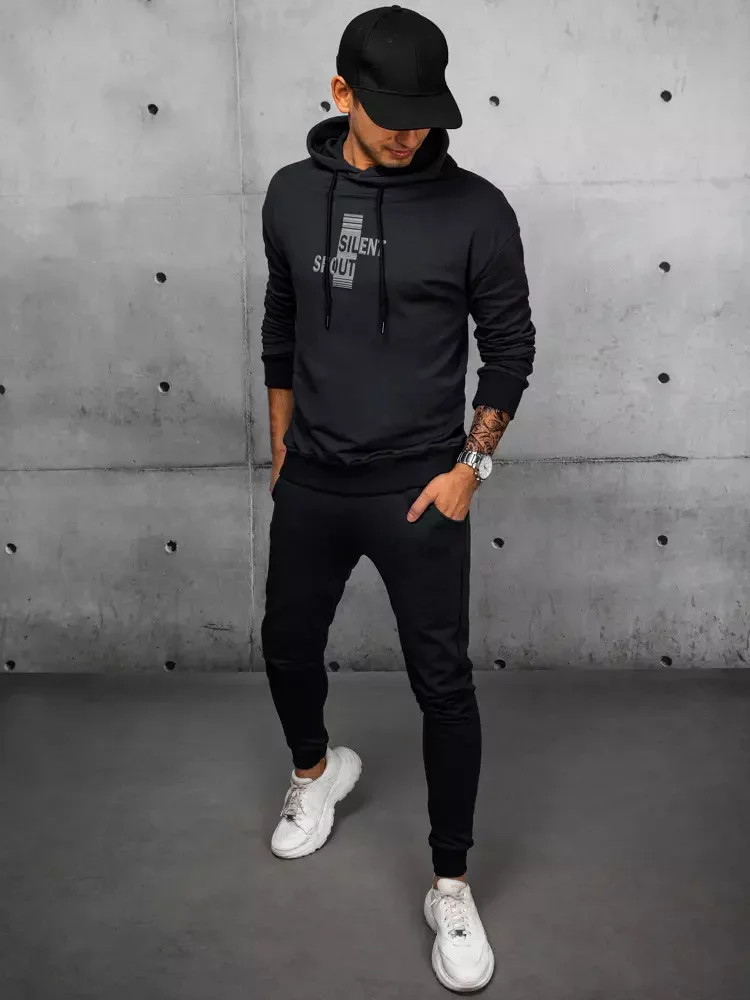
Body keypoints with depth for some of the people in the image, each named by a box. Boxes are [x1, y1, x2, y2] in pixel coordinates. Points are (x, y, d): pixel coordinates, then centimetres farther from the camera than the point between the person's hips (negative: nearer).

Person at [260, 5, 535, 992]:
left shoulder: (476, 209, -10)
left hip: (419, 491, -3)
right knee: (289, 647, 17)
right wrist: (282, 448, 14)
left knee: (443, 685, 0)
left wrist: (470, 463, -9)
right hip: (311, 486, 4)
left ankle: (452, 887, 18)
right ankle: (317, 769, 50)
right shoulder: (291, 194, 1)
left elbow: (510, 344, -2)